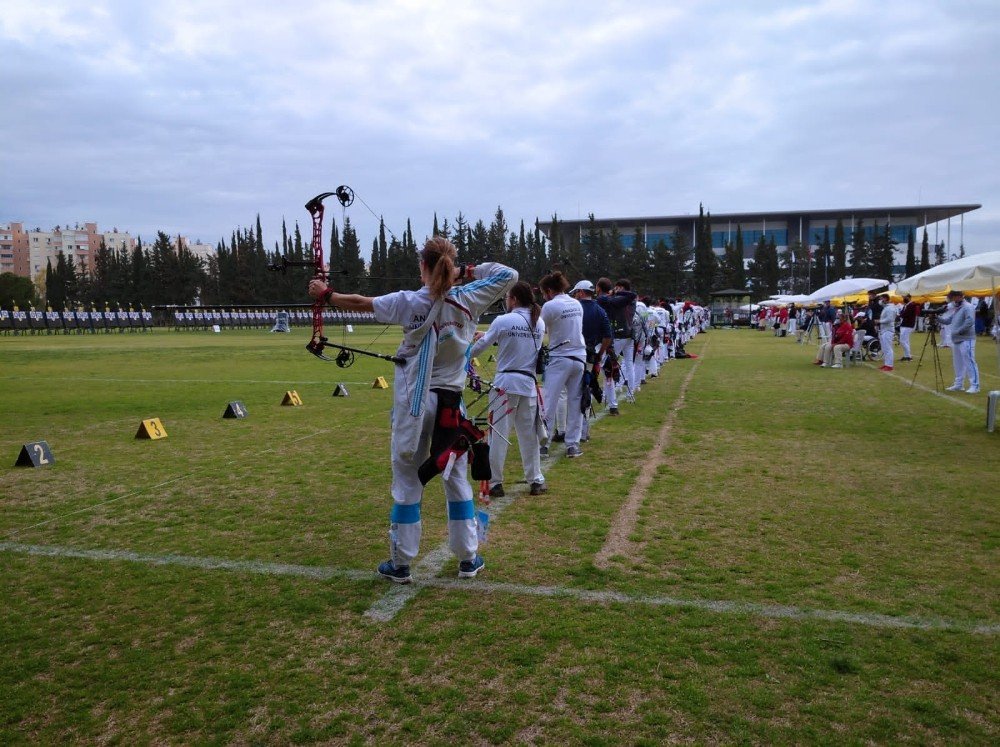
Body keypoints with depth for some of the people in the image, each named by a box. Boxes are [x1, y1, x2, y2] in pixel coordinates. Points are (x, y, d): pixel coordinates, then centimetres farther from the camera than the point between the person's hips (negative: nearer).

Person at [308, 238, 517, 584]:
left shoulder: (411, 302, -10)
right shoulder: (467, 300, -4)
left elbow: (360, 302, -2)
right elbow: (508, 274, 7)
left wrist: (325, 294, 13)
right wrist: (469, 271, 6)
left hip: (415, 402, -2)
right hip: (451, 402, 2)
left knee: (407, 482, 7)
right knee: (457, 480, 13)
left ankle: (401, 564, 15)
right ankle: (468, 558, 22)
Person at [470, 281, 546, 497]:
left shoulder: (503, 321, -9)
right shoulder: (539, 324, 5)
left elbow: (479, 346, -1)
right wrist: (489, 336, 22)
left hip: (505, 384, -4)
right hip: (529, 384, 4)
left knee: (498, 433, 3)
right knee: (529, 434, 14)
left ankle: (495, 482, 7)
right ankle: (536, 480, 21)